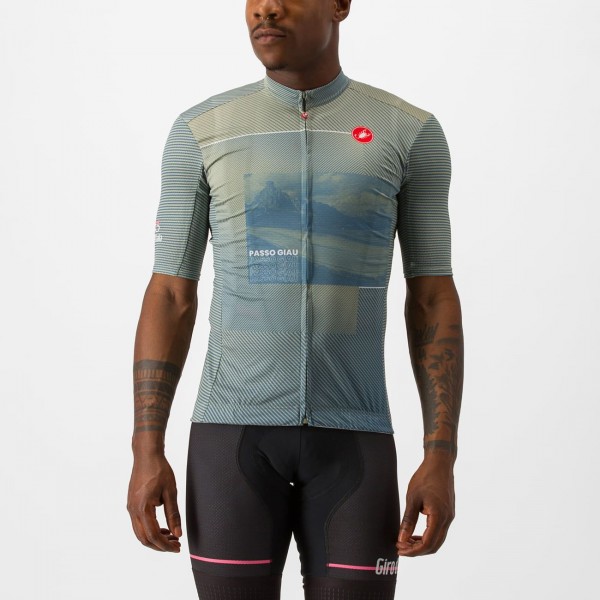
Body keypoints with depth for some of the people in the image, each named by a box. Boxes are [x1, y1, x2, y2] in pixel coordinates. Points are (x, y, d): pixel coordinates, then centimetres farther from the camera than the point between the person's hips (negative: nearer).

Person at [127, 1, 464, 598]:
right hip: (235, 429, 0)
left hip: (351, 436, 0)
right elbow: (169, 298, 3)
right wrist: (146, 453, -5)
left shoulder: (410, 133, 1)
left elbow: (433, 301, 1)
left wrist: (441, 458, -7)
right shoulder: (201, 132, 2)